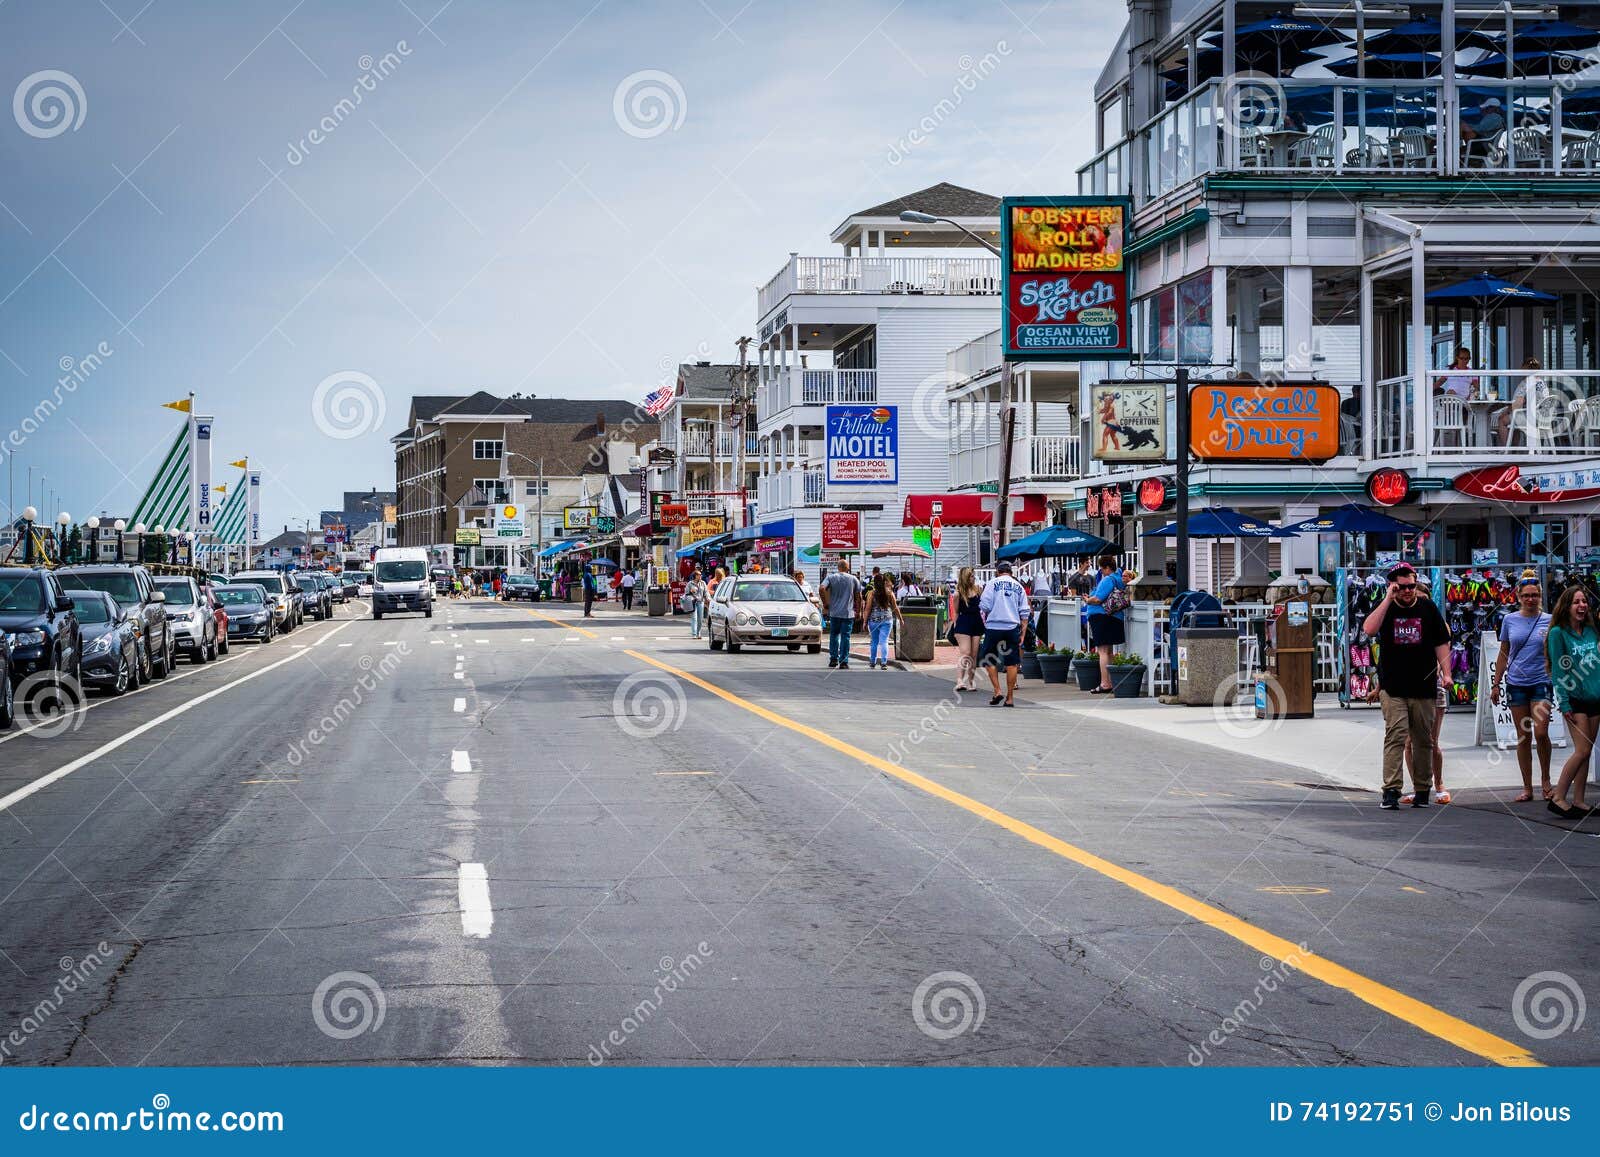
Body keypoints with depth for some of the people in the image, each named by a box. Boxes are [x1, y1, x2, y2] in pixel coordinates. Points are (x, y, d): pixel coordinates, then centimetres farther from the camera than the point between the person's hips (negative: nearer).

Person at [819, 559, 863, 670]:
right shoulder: (854, 579, 2)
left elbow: (822, 588, -15)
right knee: (845, 637, 0)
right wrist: (857, 608, 17)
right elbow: (858, 596, 4)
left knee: (834, 635, 15)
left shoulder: (831, 577, 0)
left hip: (834, 612, 1)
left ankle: (834, 658, 11)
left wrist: (825, 603, -3)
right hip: (848, 613, -1)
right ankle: (844, 662, -3)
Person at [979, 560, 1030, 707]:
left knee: (990, 661, 10)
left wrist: (985, 620, 14)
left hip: (994, 628, -2)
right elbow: (1024, 612, 7)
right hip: (1013, 628, 2)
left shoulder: (993, 584, 0)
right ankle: (1010, 697, 6)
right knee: (1011, 663, 6)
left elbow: (984, 607, -6)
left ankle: (997, 691, -2)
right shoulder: (1019, 587, 9)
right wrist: (1022, 633, 10)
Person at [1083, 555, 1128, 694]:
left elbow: (1097, 599, -20)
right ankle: (1110, 682, 17)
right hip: (1115, 618, 10)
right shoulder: (1119, 579, 15)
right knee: (1109, 651, 15)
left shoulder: (1108, 580, -14)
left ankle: (1105, 684, -12)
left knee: (1103, 651, -9)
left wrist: (1088, 600, -1)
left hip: (1102, 618, -10)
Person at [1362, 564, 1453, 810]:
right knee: (1395, 736, -11)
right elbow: (1369, 629, -16)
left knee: (1423, 740, 7)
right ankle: (1391, 790, -15)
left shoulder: (1428, 608, 8)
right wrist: (1388, 600, -15)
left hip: (1424, 687, 2)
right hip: (1393, 688, -2)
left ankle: (1422, 790, 16)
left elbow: (1441, 643, 10)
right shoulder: (1385, 608, 5)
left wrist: (1446, 673, -1)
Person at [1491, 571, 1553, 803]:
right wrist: (1496, 684, 12)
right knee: (1523, 737, 4)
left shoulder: (1548, 621, 1)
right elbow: (1503, 654, 13)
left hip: (1541, 682, -2)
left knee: (1540, 733, -15)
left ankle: (1545, 780, 7)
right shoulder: (1510, 621, 5)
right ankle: (1527, 788, 10)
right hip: (1516, 683, 2)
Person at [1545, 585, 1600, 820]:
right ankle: (1558, 798, -6)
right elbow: (1558, 671, -10)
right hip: (1574, 699, -6)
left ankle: (1578, 802, 9)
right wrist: (1564, 704, -14)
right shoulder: (1558, 633, -7)